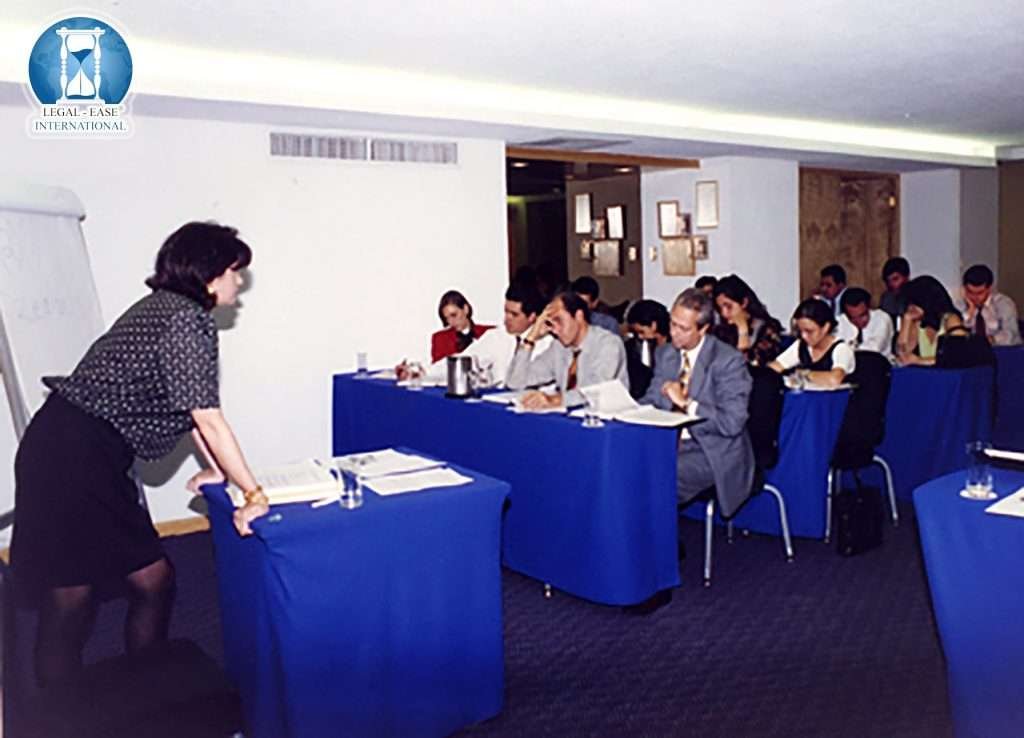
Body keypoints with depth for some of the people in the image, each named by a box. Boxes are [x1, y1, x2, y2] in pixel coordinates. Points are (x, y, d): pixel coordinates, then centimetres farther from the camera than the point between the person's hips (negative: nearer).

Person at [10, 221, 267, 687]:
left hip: (94, 459, 10)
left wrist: (218, 469, 15)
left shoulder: (166, 307, 14)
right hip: (71, 458, -10)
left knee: (154, 581, 13)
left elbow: (186, 406, 17)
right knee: (69, 605, 0)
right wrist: (255, 494, -16)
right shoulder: (188, 319, -15)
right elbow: (208, 420, -19)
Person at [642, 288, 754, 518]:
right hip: (671, 442, 6)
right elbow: (650, 401, 15)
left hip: (712, 452, -6)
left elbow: (732, 423, -17)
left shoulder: (729, 360, -12)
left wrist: (687, 403, -19)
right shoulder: (665, 354, 8)